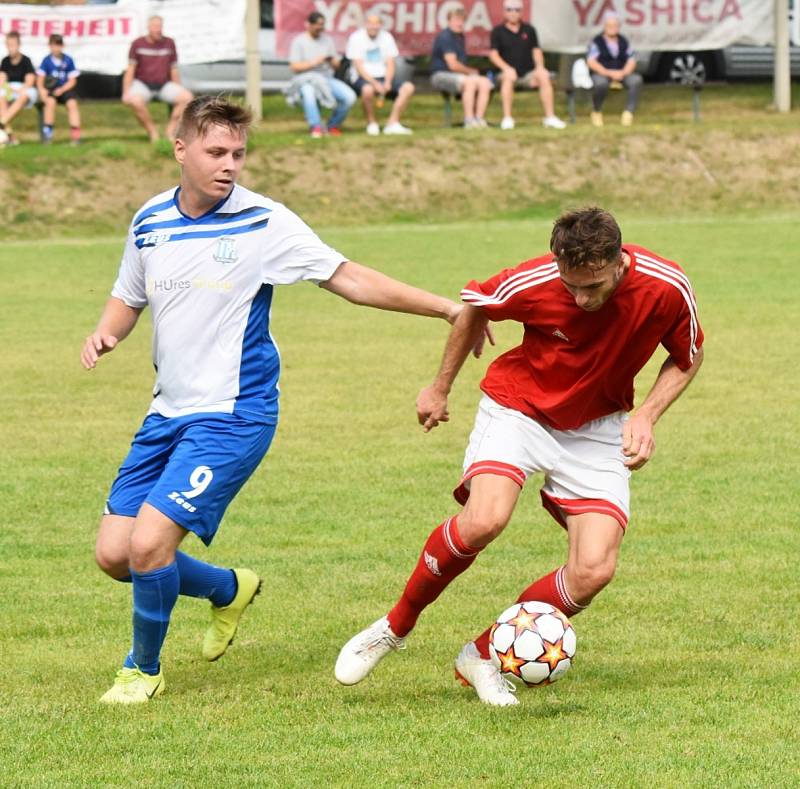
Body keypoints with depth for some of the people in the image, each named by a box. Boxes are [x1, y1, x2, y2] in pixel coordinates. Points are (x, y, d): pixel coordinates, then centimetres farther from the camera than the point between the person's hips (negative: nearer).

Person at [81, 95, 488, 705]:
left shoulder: (263, 222, -10)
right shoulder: (150, 222, 5)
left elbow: (350, 279, -8)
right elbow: (128, 298, 21)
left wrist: (447, 309, -12)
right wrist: (105, 334, -3)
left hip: (232, 416, -6)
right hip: (168, 413, 6)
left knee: (150, 542, -17)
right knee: (114, 553, 3)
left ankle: (144, 670, 10)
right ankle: (229, 590, 31)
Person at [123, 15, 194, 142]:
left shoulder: (169, 43, 5)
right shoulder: (138, 44, -2)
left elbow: (174, 71, 10)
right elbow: (130, 71, -3)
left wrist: (179, 92, 7)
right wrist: (126, 92, -14)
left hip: (164, 85, 3)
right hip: (143, 85, -3)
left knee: (187, 97, -24)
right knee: (135, 101, -38)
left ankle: (170, 130, -14)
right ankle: (152, 131, -20)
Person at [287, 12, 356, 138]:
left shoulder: (327, 40, 17)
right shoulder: (299, 41, 3)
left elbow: (337, 65, 17)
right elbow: (294, 66, -6)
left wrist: (332, 61, -7)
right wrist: (314, 62, -18)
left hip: (327, 79, 5)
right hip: (306, 79, -5)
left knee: (349, 97, -22)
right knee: (308, 93, -43)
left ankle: (333, 126, -2)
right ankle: (316, 127, -37)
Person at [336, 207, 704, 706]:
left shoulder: (667, 288, -22)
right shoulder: (534, 283, -25)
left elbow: (687, 357, 0)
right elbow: (476, 304, -1)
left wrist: (646, 417, -15)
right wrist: (441, 387, 9)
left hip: (597, 428, 2)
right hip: (520, 407, -2)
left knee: (594, 572, -16)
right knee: (482, 522, -30)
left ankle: (484, 656, 7)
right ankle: (396, 627, -4)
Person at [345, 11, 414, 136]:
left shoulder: (386, 37, 8)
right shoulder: (356, 38, -4)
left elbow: (390, 64, 4)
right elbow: (358, 66, -11)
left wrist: (387, 82, -16)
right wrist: (374, 83, -23)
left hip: (383, 76, 5)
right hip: (363, 78, -5)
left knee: (408, 87, -19)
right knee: (368, 89, -40)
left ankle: (392, 123, -16)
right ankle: (372, 123, -15)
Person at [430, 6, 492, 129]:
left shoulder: (460, 37, 16)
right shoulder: (445, 37, -12)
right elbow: (453, 65, -17)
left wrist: (471, 71, -3)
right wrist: (471, 71, -4)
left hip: (459, 74, 9)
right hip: (441, 75, -9)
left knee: (485, 82, -14)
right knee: (470, 81, -34)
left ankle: (479, 118, -17)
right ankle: (469, 120, -32)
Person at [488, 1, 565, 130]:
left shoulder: (529, 30, 15)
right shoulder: (498, 31, 6)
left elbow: (536, 50, 10)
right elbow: (493, 54, -2)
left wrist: (540, 67, -10)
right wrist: (506, 68, -20)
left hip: (527, 74, 2)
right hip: (509, 71, -2)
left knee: (544, 77, -28)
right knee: (508, 78, -38)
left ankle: (550, 117, -25)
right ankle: (507, 119, -36)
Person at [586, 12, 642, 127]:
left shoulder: (623, 41, 12)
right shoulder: (597, 42, -1)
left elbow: (631, 60, 6)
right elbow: (591, 62, -12)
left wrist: (623, 72, -16)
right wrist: (609, 73, -23)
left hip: (621, 74, 4)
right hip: (602, 74, -4)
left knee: (636, 79, -27)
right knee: (601, 83, -40)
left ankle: (628, 112, -25)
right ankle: (596, 112, -11)